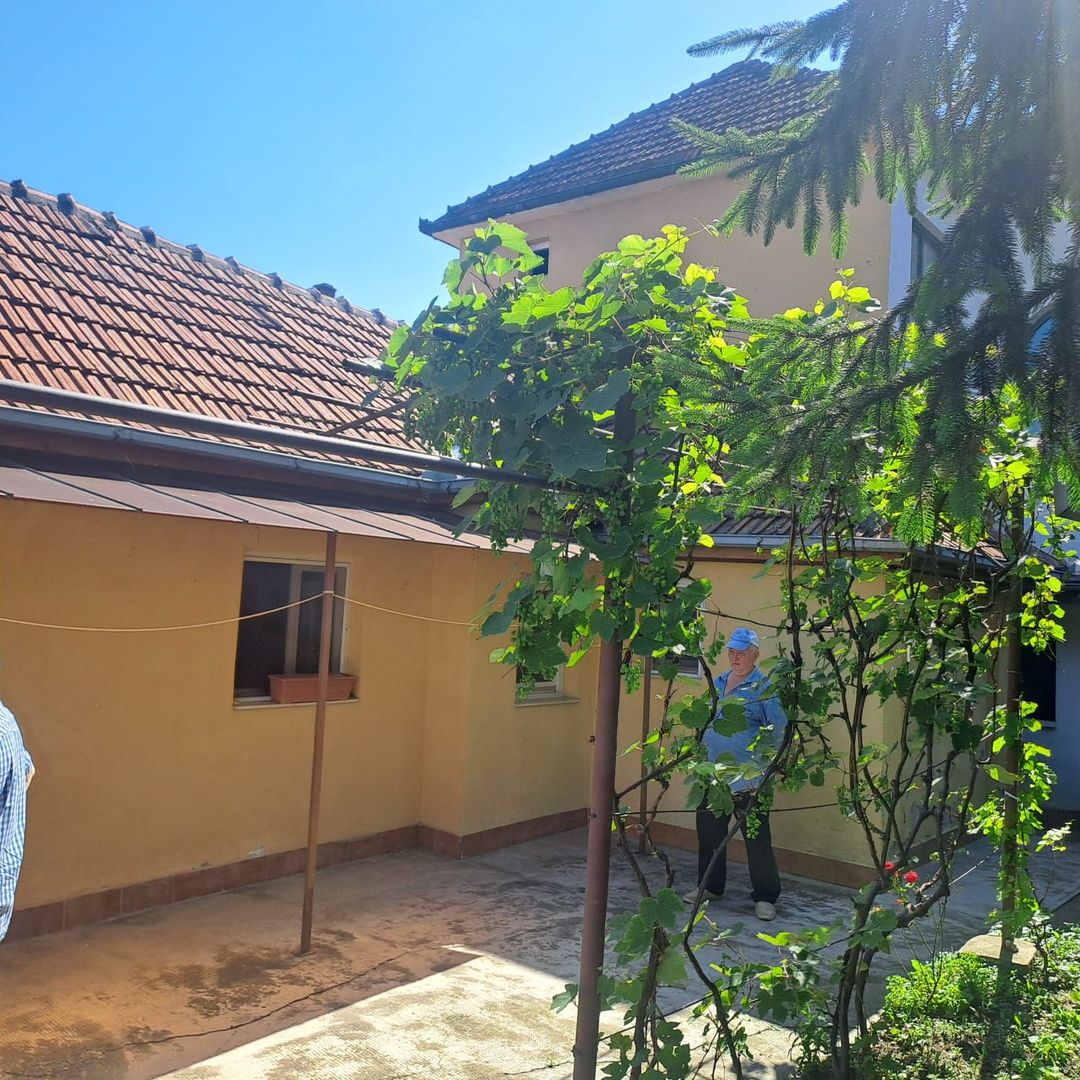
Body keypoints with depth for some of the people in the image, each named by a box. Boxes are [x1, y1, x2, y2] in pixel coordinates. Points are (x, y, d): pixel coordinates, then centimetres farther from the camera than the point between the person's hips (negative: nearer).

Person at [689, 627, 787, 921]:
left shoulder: (764, 687, -9)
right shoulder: (719, 683, 12)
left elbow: (778, 730, -10)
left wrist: (760, 755, -11)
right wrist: (703, 750, 17)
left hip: (748, 776, -7)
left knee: (756, 836, 0)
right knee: (709, 831, 14)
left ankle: (765, 897, 13)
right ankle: (710, 886, 31)